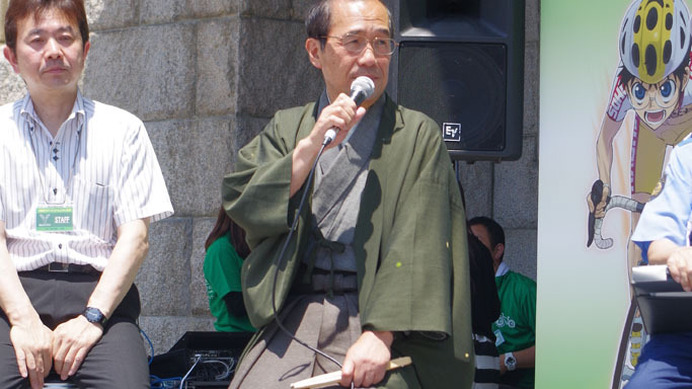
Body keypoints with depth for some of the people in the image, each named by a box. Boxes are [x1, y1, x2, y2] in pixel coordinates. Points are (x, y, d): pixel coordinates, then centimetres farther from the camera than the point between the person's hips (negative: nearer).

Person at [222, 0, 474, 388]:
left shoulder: (417, 135, 8)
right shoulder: (286, 130, 19)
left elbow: (417, 246, -4)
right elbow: (241, 203, 3)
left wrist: (380, 335, -17)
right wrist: (311, 146, -8)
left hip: (380, 316, -2)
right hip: (294, 315, 2)